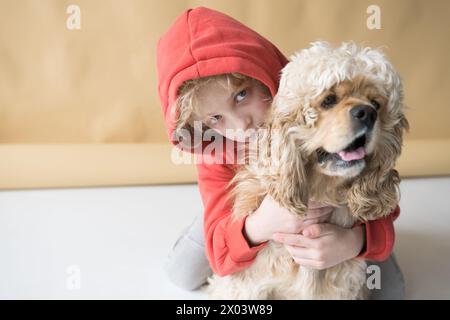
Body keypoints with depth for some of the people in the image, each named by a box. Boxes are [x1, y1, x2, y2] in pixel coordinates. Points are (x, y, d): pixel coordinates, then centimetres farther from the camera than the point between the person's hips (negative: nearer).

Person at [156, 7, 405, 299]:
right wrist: (258, 227, -56)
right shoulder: (216, 155, -30)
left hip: (335, 221, -1)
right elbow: (220, 255, -32)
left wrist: (354, 241, -55)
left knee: (389, 291, -9)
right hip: (254, 218, 1)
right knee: (183, 275, 2)